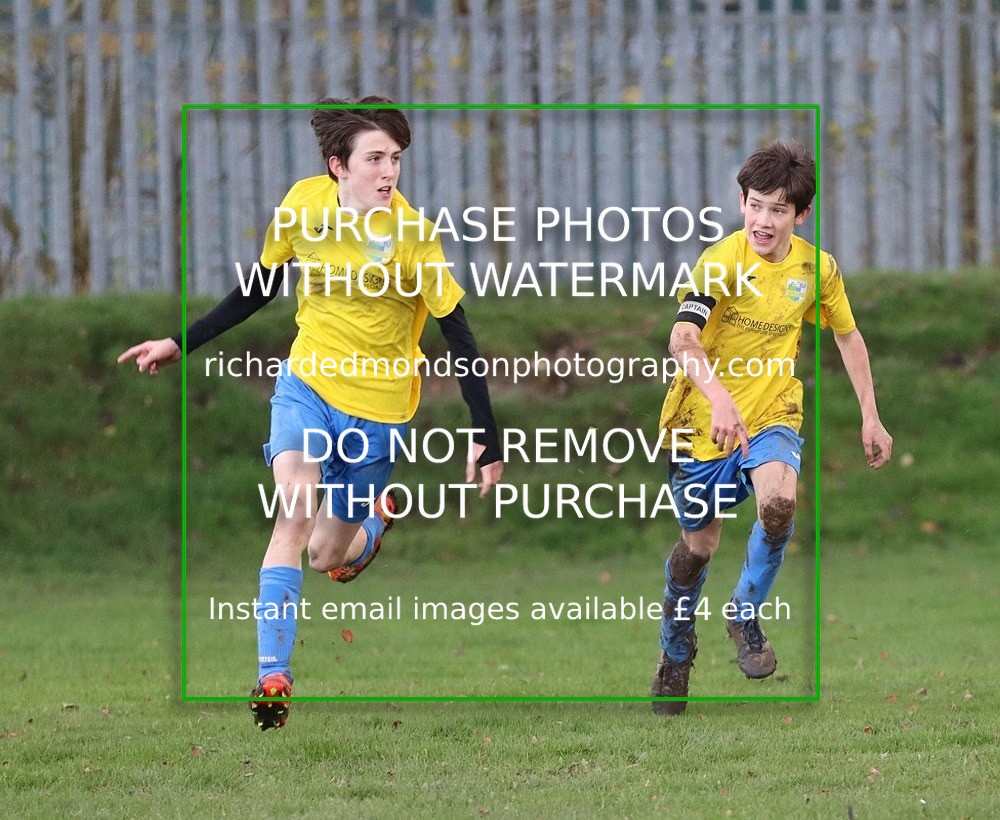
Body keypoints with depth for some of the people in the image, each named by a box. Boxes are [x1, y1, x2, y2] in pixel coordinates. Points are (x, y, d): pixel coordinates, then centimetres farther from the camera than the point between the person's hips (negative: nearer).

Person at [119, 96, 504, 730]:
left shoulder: (413, 236, -19)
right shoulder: (305, 204, -10)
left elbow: (460, 336, -12)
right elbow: (261, 288, 8)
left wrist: (487, 438, -13)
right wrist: (181, 344, 9)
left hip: (377, 409, -1)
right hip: (308, 383, 1)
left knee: (327, 557, 8)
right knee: (295, 513, -25)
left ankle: (373, 523, 46)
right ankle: (273, 679, -24)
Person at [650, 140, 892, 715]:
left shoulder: (817, 269, -4)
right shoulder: (721, 262, -18)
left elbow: (849, 337, 14)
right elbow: (683, 340, -32)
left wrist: (870, 417, 11)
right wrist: (720, 398, -49)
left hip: (773, 415, 2)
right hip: (707, 422, -2)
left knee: (778, 501, -29)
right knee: (699, 544, 9)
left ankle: (747, 614, -4)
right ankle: (676, 652, 36)